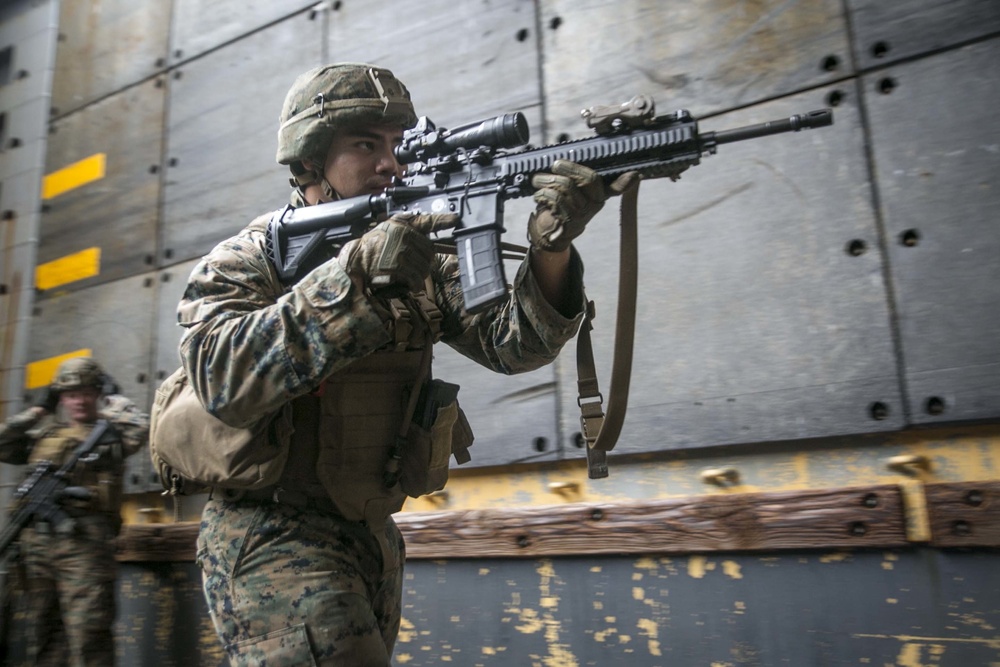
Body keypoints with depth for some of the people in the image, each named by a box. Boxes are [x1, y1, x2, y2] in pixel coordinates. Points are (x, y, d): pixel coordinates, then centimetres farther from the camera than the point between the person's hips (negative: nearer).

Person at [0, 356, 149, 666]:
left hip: (85, 540, -5)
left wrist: (112, 400, 3)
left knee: (87, 632, -8)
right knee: (43, 630, 13)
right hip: (36, 540, 5)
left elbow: (140, 428, -12)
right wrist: (39, 409, 16)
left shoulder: (109, 431, 6)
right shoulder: (45, 432, 21)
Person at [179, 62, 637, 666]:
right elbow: (224, 379, -26)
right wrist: (355, 273, -32)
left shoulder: (418, 262, 4)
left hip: (374, 541, 6)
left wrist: (551, 250, -27)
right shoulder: (246, 262, -8)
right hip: (273, 541, -5)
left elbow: (510, 345, -8)